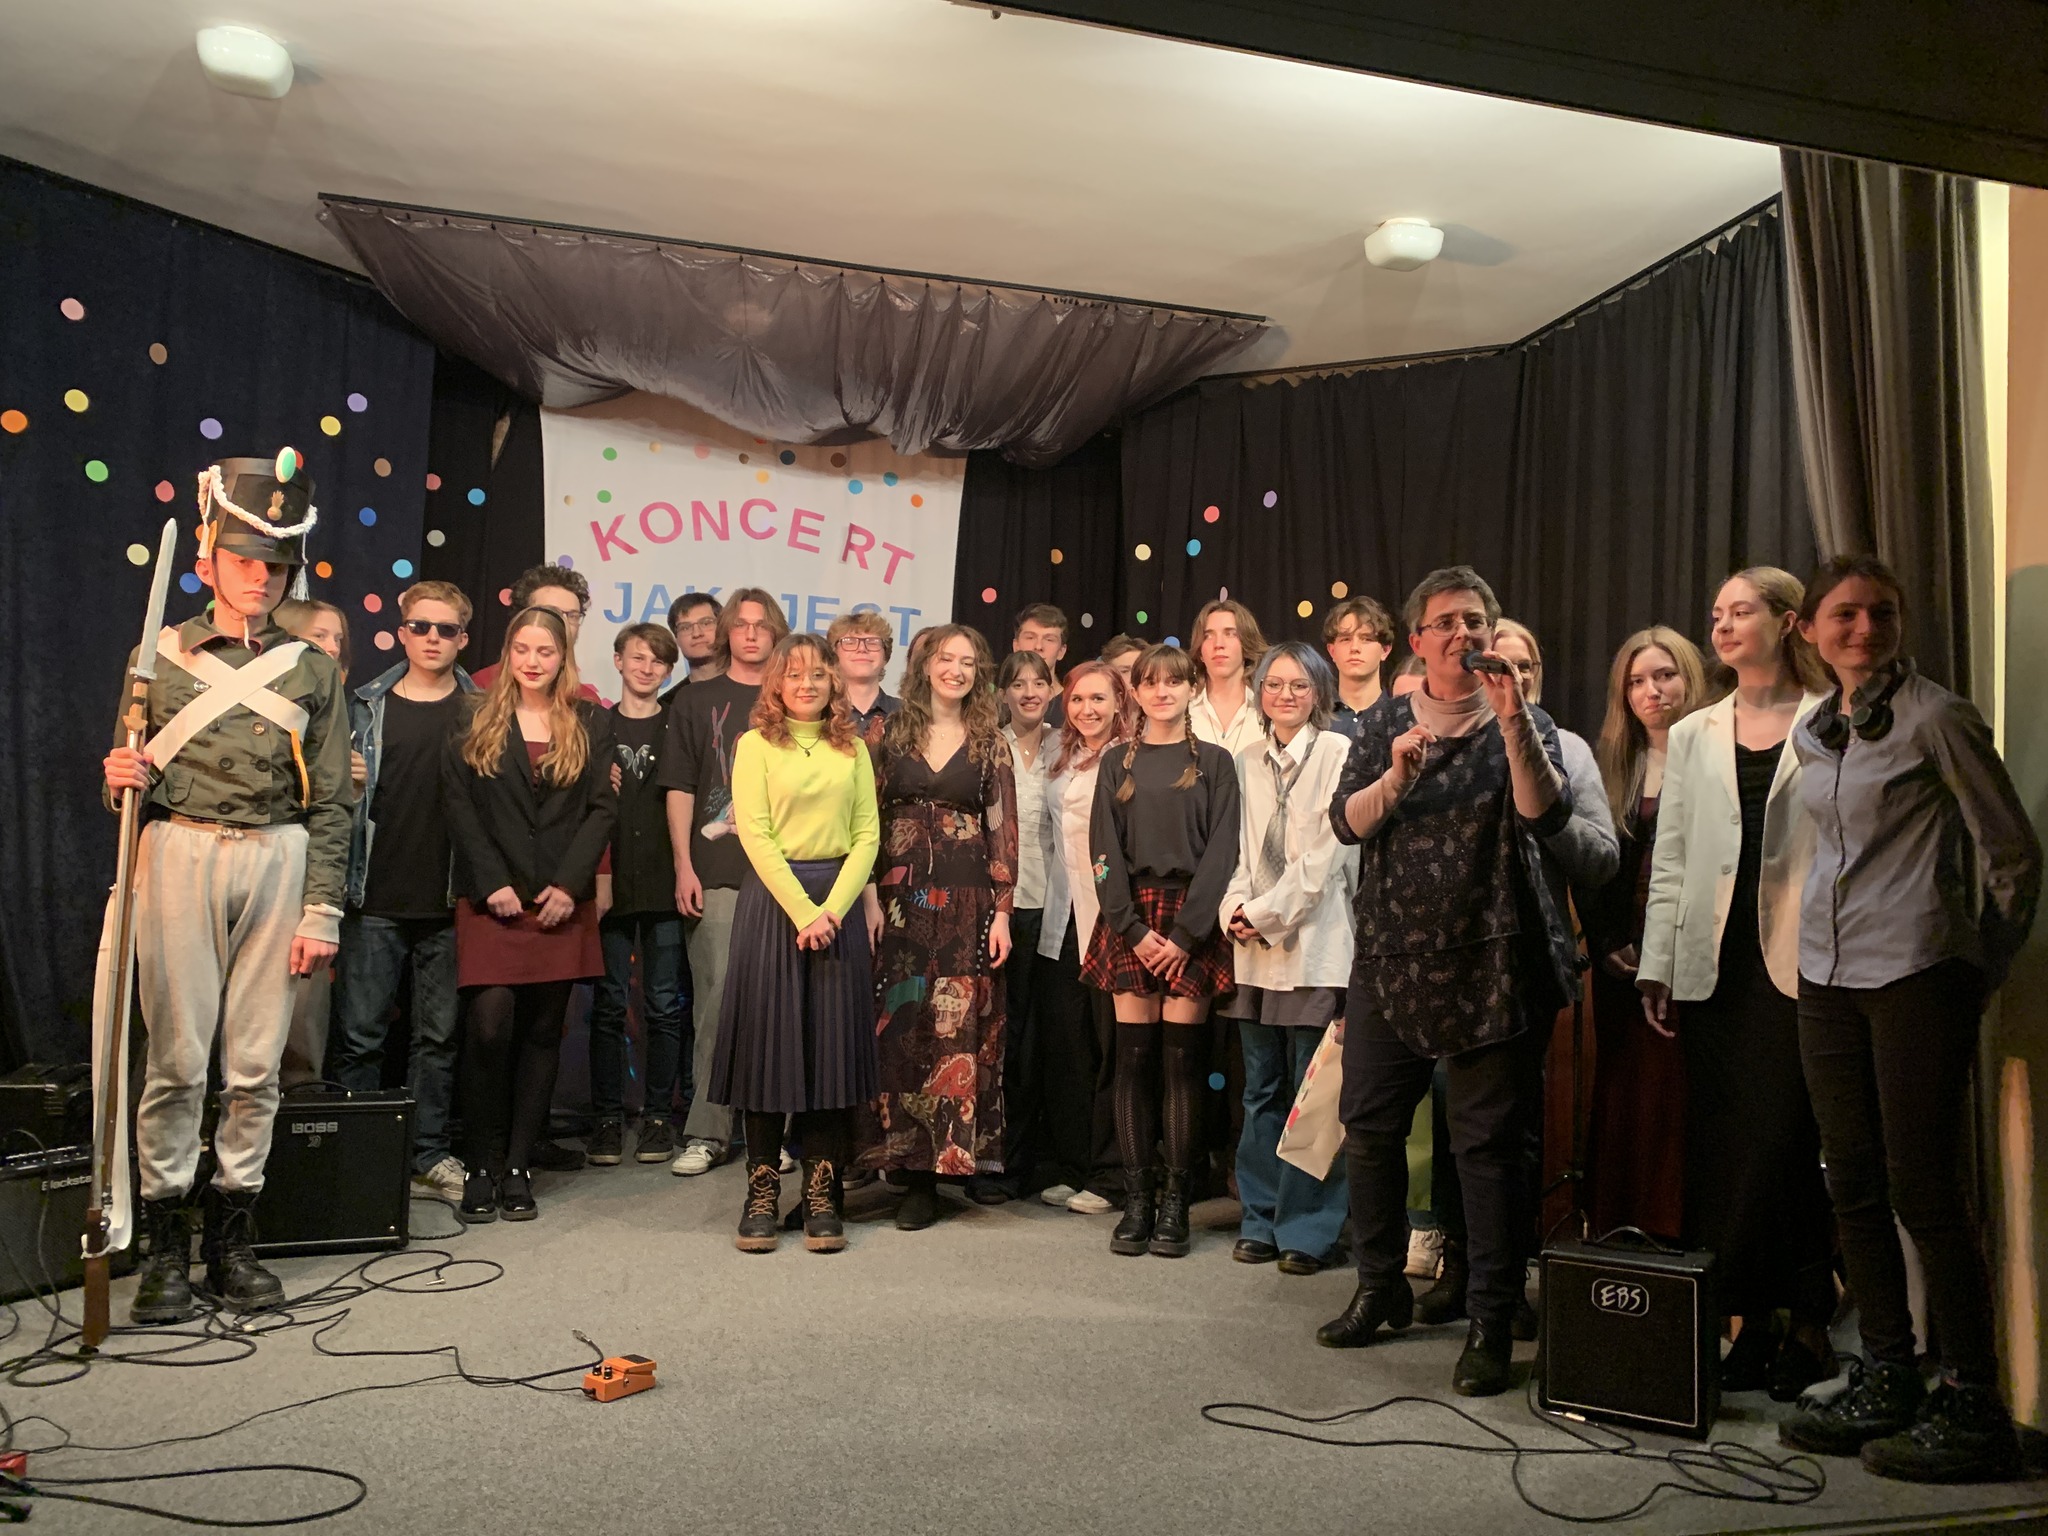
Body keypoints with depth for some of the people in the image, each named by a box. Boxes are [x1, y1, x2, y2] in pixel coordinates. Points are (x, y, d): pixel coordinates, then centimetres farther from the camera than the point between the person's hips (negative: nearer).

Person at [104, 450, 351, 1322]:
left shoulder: (313, 671, 10)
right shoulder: (161, 654, 9)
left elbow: (331, 802, 6)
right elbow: (127, 781, 11)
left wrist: (321, 913, 0)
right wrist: (122, 781, -14)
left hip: (277, 861, 1)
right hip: (179, 857, -1)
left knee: (256, 1061, 3)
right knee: (177, 1056, -2)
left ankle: (232, 1240, 14)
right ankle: (165, 1244, 9)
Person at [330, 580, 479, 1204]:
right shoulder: (367, 706, 8)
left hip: (450, 903, 0)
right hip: (376, 898, 0)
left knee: (440, 1035, 7)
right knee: (360, 1033, 3)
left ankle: (429, 1155, 18)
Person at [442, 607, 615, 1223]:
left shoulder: (590, 723, 10)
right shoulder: (475, 720, 7)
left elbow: (601, 807, 4)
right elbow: (458, 804, 0)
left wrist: (570, 884, -7)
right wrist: (492, 883, -9)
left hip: (561, 900, 2)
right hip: (493, 898, -2)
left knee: (543, 1031, 4)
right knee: (490, 1024, -11)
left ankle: (518, 1167, 13)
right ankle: (483, 1166, 3)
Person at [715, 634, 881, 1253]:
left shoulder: (852, 750, 10)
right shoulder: (756, 745, 3)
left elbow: (867, 836, 4)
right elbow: (755, 835, -6)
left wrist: (832, 909, -9)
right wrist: (801, 911, -13)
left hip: (838, 903, 2)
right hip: (772, 900, -2)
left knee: (833, 1041, 2)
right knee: (767, 1040, 0)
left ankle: (822, 1195, 10)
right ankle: (762, 1194, 10)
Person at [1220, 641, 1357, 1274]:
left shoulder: (1338, 753, -2)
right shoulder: (1248, 761, 14)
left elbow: (1329, 850, -8)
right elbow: (1238, 846, 13)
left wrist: (1268, 912, -10)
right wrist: (1236, 907, -5)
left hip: (1315, 943, -5)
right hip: (1254, 946, 5)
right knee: (1261, 1090, 10)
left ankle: (1310, 1230, 9)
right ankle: (1261, 1220, 20)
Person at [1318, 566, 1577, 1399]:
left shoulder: (1523, 724, 3)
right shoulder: (1383, 723, 10)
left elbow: (1546, 814, -15)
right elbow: (1347, 822, -1)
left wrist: (1512, 714, -22)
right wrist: (1397, 776, -17)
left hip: (1490, 964, -3)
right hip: (1390, 958, 3)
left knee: (1489, 1143, -1)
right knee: (1369, 1127, 7)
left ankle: (1491, 1323, 10)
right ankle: (1380, 1288, 26)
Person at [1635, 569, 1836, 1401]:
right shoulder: (1693, 734, 16)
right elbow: (1670, 858, 13)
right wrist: (1656, 969, 7)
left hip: (1800, 965, -4)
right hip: (1712, 967, 4)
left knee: (1787, 1145, -5)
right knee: (1721, 1149, 4)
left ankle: (1810, 1325, 10)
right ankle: (1751, 1324, 14)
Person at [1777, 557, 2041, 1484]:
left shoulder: (1935, 719, -6)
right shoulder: (1812, 733, 13)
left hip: (1916, 973, -7)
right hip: (1827, 977, 7)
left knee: (1923, 1190, -5)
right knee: (1855, 1185, 10)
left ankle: (1972, 1408, 7)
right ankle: (1887, 1383, 21)